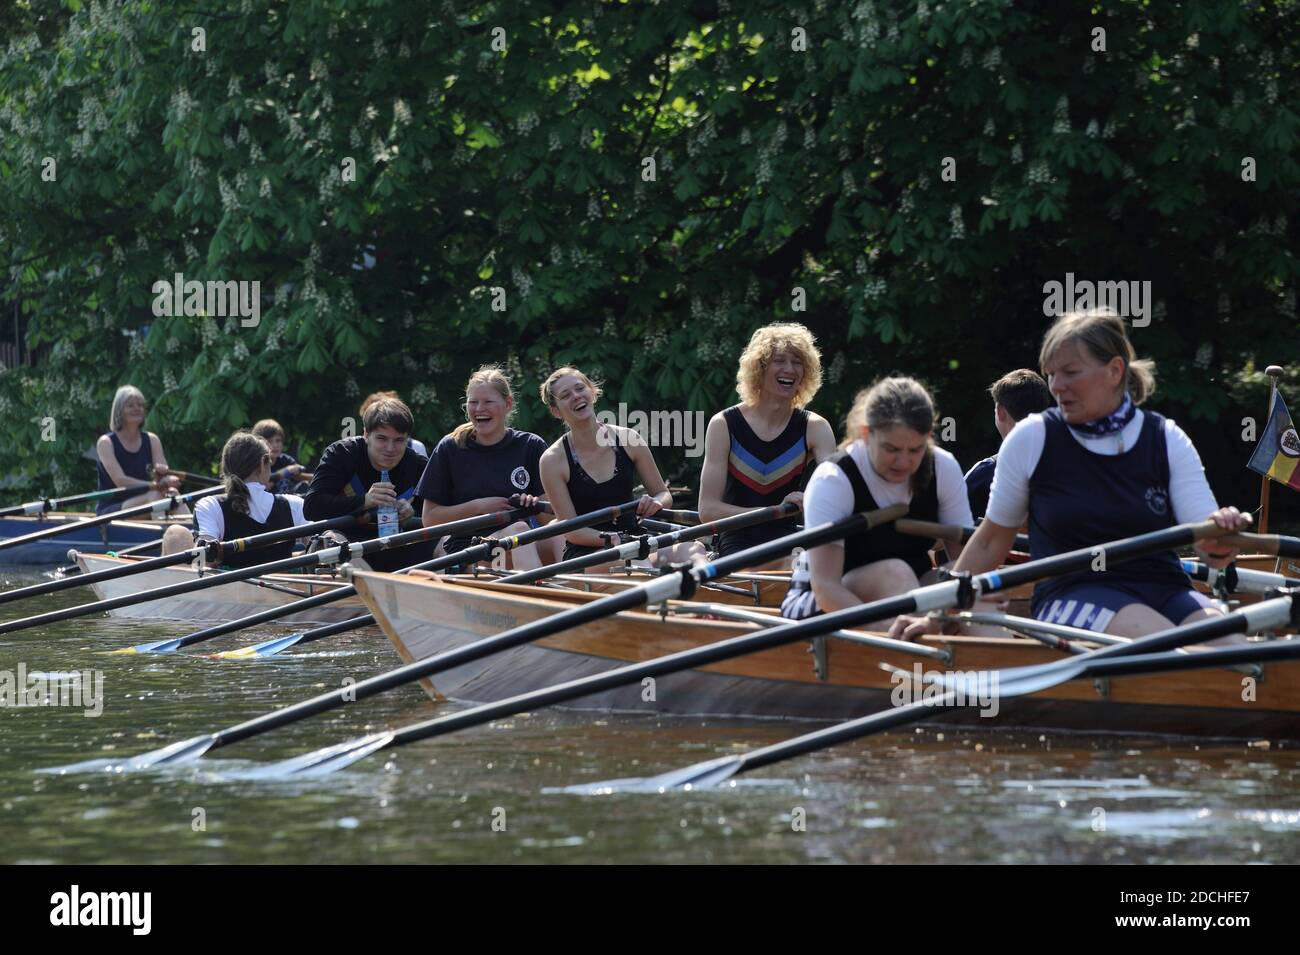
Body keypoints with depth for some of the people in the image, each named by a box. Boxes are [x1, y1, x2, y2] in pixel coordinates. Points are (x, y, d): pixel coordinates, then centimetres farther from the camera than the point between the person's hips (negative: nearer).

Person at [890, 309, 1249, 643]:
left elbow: (1208, 549, -1)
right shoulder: (1032, 438, 3)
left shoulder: (1167, 441, 7)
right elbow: (990, 542, 12)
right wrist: (937, 617, 8)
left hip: (1164, 590, 2)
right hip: (1071, 597, -2)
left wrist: (1220, 545, -25)